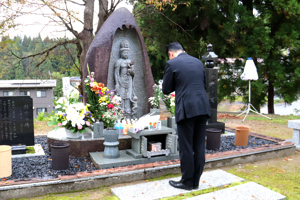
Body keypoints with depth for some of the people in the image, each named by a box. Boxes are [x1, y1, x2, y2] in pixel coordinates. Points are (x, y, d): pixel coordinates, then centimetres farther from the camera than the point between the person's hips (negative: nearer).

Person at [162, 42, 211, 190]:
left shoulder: (171, 63, -3)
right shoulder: (198, 62, 15)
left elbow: (166, 89, 1)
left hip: (186, 110, -6)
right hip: (203, 108, 6)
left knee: (186, 147, 5)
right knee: (199, 146, 11)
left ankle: (187, 182, 16)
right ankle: (196, 181, 22)